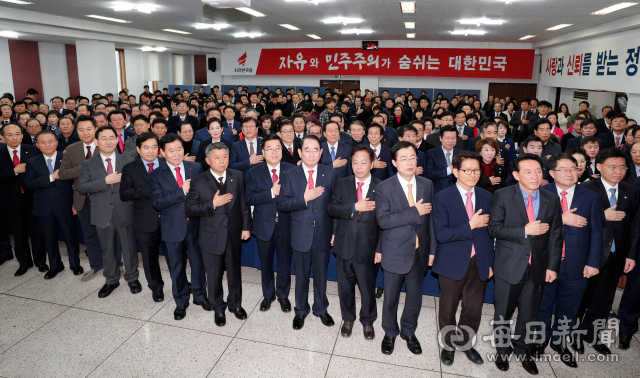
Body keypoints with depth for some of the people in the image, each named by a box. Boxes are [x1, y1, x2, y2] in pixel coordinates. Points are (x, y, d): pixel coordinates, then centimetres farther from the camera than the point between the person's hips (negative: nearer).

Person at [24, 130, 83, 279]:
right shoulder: (32, 162, 4)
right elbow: (29, 183, -8)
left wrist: (76, 202, -12)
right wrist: (51, 177, -18)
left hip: (65, 206, -2)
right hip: (44, 208, 3)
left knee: (70, 236, 8)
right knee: (49, 239, 15)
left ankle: (75, 264, 27)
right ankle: (55, 266, 33)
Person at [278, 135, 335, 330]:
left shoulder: (330, 173, -2)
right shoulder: (289, 176, -4)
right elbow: (282, 204, -10)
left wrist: (335, 231, -4)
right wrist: (304, 198, -22)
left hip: (323, 234, 1)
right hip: (301, 235, 0)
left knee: (321, 275, 16)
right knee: (302, 276, 15)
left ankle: (321, 309, 38)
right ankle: (301, 311, 37)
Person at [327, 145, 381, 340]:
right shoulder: (342, 184, 1)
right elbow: (332, 209, -10)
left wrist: (380, 249, -8)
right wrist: (355, 207, -22)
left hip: (368, 248, -2)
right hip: (344, 246, 2)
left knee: (368, 288, 13)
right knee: (345, 286, 17)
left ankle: (368, 321, 38)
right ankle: (348, 319, 41)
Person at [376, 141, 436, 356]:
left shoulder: (427, 185, 1)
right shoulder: (385, 187, -11)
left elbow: (431, 219, 6)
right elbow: (383, 220, -22)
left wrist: (432, 249, 4)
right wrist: (415, 212, -23)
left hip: (419, 253, 3)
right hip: (394, 253, -3)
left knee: (415, 297, 17)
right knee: (390, 298, 13)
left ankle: (408, 332, 42)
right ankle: (390, 333, 39)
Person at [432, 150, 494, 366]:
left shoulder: (486, 197, 3)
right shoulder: (442, 198, -11)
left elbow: (489, 232, 8)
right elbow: (441, 234, -20)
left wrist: (490, 262, 8)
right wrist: (470, 225, -23)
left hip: (479, 264, 4)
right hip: (453, 263, -3)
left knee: (474, 310, 14)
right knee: (448, 309, 13)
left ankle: (465, 344, 39)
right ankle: (448, 346, 37)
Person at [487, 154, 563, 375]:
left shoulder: (552, 200, 2)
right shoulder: (503, 196, -9)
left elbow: (555, 236, 4)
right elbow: (494, 229, -13)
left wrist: (552, 266, 1)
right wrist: (525, 231, -21)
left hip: (537, 268, 3)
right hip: (509, 266, -3)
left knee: (529, 314, 16)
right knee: (503, 313, 12)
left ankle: (523, 350, 39)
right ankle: (502, 349, 35)